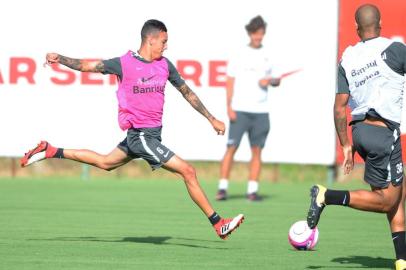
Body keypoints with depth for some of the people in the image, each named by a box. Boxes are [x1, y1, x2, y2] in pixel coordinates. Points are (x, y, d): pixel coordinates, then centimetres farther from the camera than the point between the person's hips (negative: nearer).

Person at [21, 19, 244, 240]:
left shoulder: (164, 64, 7)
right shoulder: (124, 63, -10)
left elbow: (186, 92, 17)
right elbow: (86, 66, -7)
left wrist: (211, 119, 21)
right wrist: (59, 59, -22)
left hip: (152, 134, 8)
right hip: (141, 136, -8)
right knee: (188, 172, -11)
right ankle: (218, 224, -5)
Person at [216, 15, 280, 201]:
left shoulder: (268, 55, 11)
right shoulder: (239, 55, 2)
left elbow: (274, 79, 20)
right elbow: (230, 82, 1)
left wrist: (271, 81, -5)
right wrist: (229, 107, -7)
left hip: (261, 111, 3)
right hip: (240, 110, -3)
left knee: (257, 151, 1)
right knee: (232, 148, -7)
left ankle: (252, 190, 4)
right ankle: (222, 188, -6)